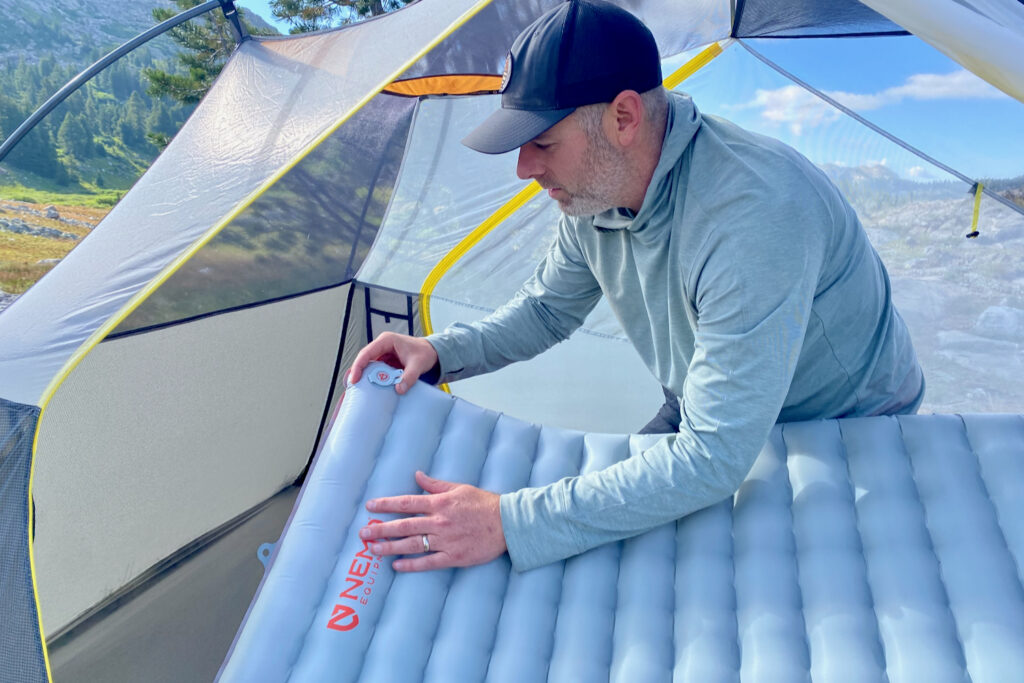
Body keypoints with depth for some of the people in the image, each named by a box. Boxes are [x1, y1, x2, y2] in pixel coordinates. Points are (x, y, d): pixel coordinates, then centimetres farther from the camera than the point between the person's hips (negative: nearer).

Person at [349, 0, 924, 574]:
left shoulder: (754, 213, -40)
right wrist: (440, 351, -13)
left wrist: (510, 524, -44)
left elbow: (714, 458, -41)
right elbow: (549, 308, 5)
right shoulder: (596, 191, -13)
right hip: (712, 420, 7)